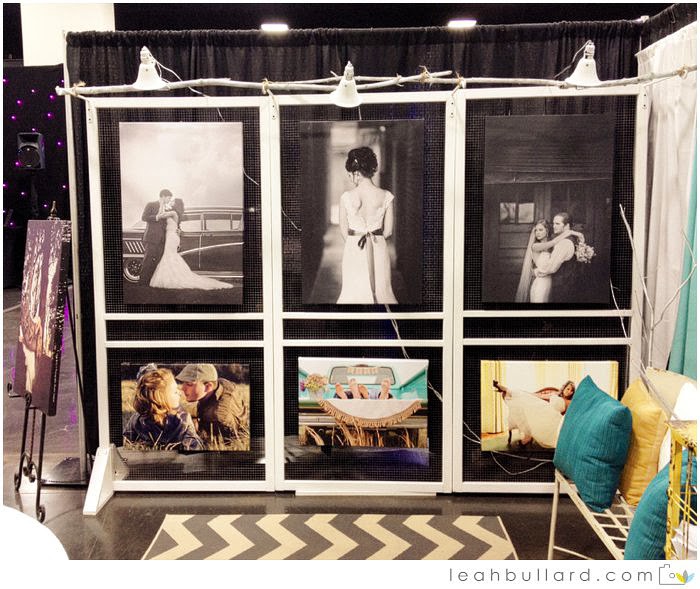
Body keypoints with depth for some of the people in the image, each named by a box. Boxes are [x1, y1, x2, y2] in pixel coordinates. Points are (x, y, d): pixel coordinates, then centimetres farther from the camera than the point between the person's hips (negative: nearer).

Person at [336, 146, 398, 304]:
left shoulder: (346, 197, -9)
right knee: (382, 291, 14)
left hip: (353, 250, 0)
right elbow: (388, 231, 0)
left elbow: (344, 230, 0)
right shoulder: (386, 197, -7)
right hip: (379, 250, 1)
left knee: (352, 293, 12)